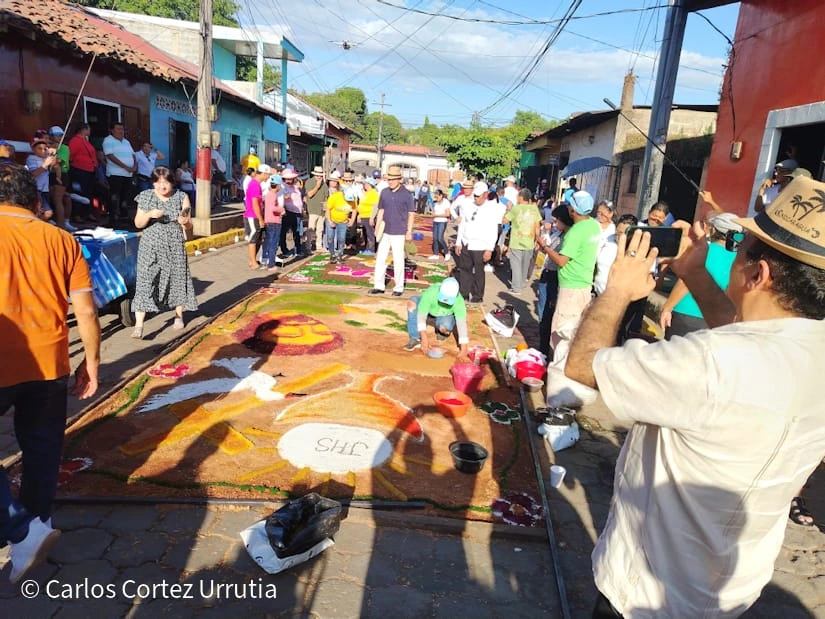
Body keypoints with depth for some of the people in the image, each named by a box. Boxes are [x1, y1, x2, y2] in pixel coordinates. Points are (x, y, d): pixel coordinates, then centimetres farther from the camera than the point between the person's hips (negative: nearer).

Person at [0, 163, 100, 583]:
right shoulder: (61, 240, 2)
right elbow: (86, 311, 0)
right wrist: (91, 363, 10)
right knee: (42, 449, 16)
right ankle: (34, 529, 29)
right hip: (49, 364, 3)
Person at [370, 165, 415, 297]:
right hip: (385, 232, 5)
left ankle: (399, 287, 12)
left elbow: (411, 214, -3)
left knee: (398, 260, 1)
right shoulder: (384, 192, 7)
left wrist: (409, 231, -7)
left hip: (399, 233, -4)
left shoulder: (406, 194, -5)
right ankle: (379, 286, 13)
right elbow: (381, 211, 13)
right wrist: (377, 228, 8)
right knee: (380, 258, 5)